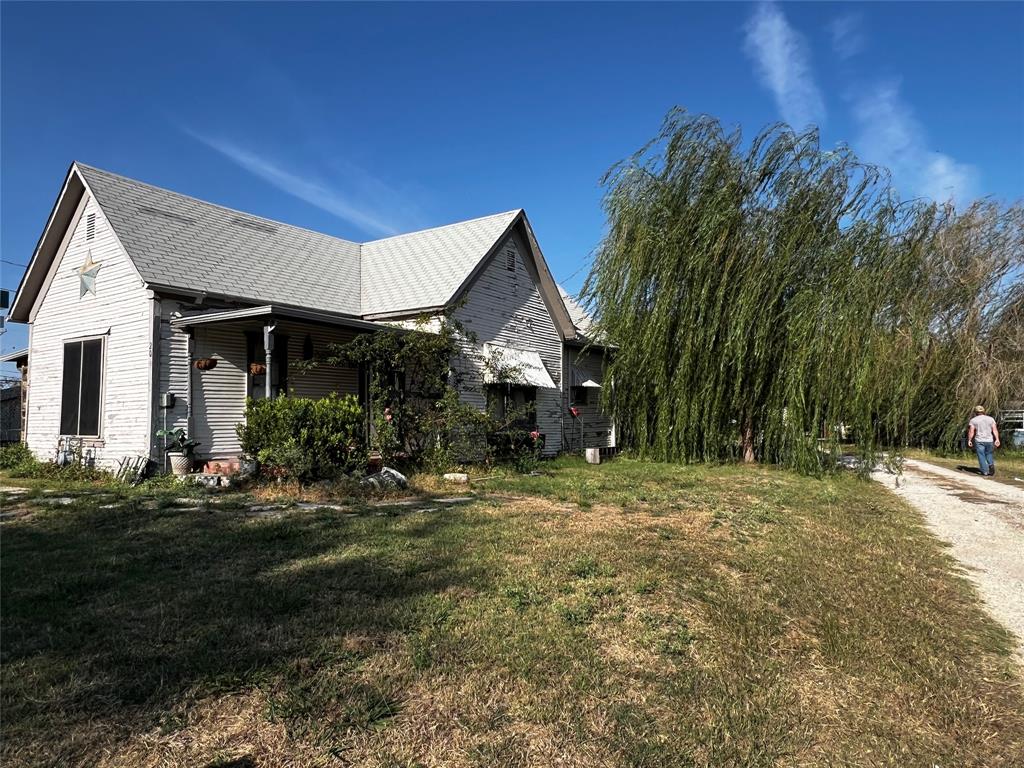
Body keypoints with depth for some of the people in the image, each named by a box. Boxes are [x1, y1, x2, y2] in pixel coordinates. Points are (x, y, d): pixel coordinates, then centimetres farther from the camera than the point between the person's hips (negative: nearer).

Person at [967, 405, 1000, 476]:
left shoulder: (973, 420, 0)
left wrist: (969, 440, 1)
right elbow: (995, 429, -2)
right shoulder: (990, 419, 7)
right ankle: (991, 464, -3)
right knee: (989, 454, 19)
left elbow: (971, 431, -5)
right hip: (989, 440, 3)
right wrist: (997, 439, -6)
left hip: (979, 441, -2)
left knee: (981, 456, 2)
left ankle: (985, 471, 0)